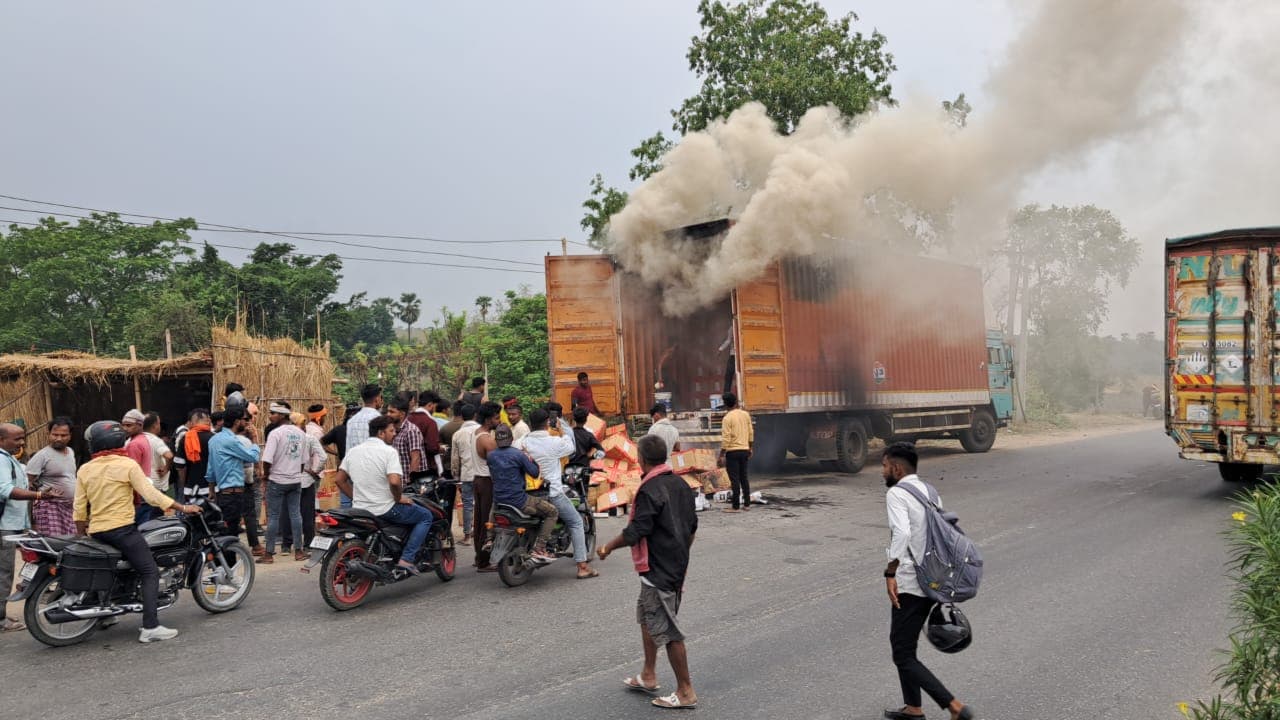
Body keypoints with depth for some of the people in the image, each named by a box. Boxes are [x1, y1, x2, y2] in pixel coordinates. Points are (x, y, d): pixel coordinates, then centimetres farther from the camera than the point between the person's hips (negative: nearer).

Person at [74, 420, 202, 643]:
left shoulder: (84, 470, 6)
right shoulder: (127, 465, -8)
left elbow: (79, 509, 7)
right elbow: (150, 495, -14)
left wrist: (81, 535, 19)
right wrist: (183, 507, -9)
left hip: (96, 532, 6)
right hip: (122, 530, -6)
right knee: (150, 574, -4)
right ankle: (150, 627, -15)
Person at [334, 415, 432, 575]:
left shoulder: (353, 451, 8)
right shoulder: (389, 451, -14)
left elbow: (339, 480, 11)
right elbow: (394, 481, -27)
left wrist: (357, 498, 16)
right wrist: (399, 499, -9)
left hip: (359, 509, 7)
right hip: (385, 510, -7)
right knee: (425, 516, 9)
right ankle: (406, 559, -2)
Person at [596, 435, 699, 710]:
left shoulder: (649, 491, -21)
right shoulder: (680, 484, 5)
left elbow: (635, 532, -21)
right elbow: (692, 527, 13)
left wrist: (608, 547, -5)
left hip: (657, 571, -9)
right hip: (677, 567, 9)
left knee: (666, 630, -1)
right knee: (647, 616, 23)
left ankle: (686, 692, 7)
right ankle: (648, 676, 33)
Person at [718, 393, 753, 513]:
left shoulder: (727, 418, -12)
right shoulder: (746, 414, 4)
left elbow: (726, 439, -15)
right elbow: (751, 433, 10)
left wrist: (722, 455, -11)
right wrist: (749, 449, 20)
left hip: (732, 452, -6)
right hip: (744, 450, 6)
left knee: (735, 480, -3)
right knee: (744, 478, 14)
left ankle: (735, 507, -1)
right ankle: (747, 504, 18)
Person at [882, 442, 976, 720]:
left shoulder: (896, 493, -13)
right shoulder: (929, 491, 13)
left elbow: (901, 533, -29)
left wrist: (890, 573, -25)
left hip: (910, 584, -9)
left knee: (903, 654, -2)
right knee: (901, 642, 23)